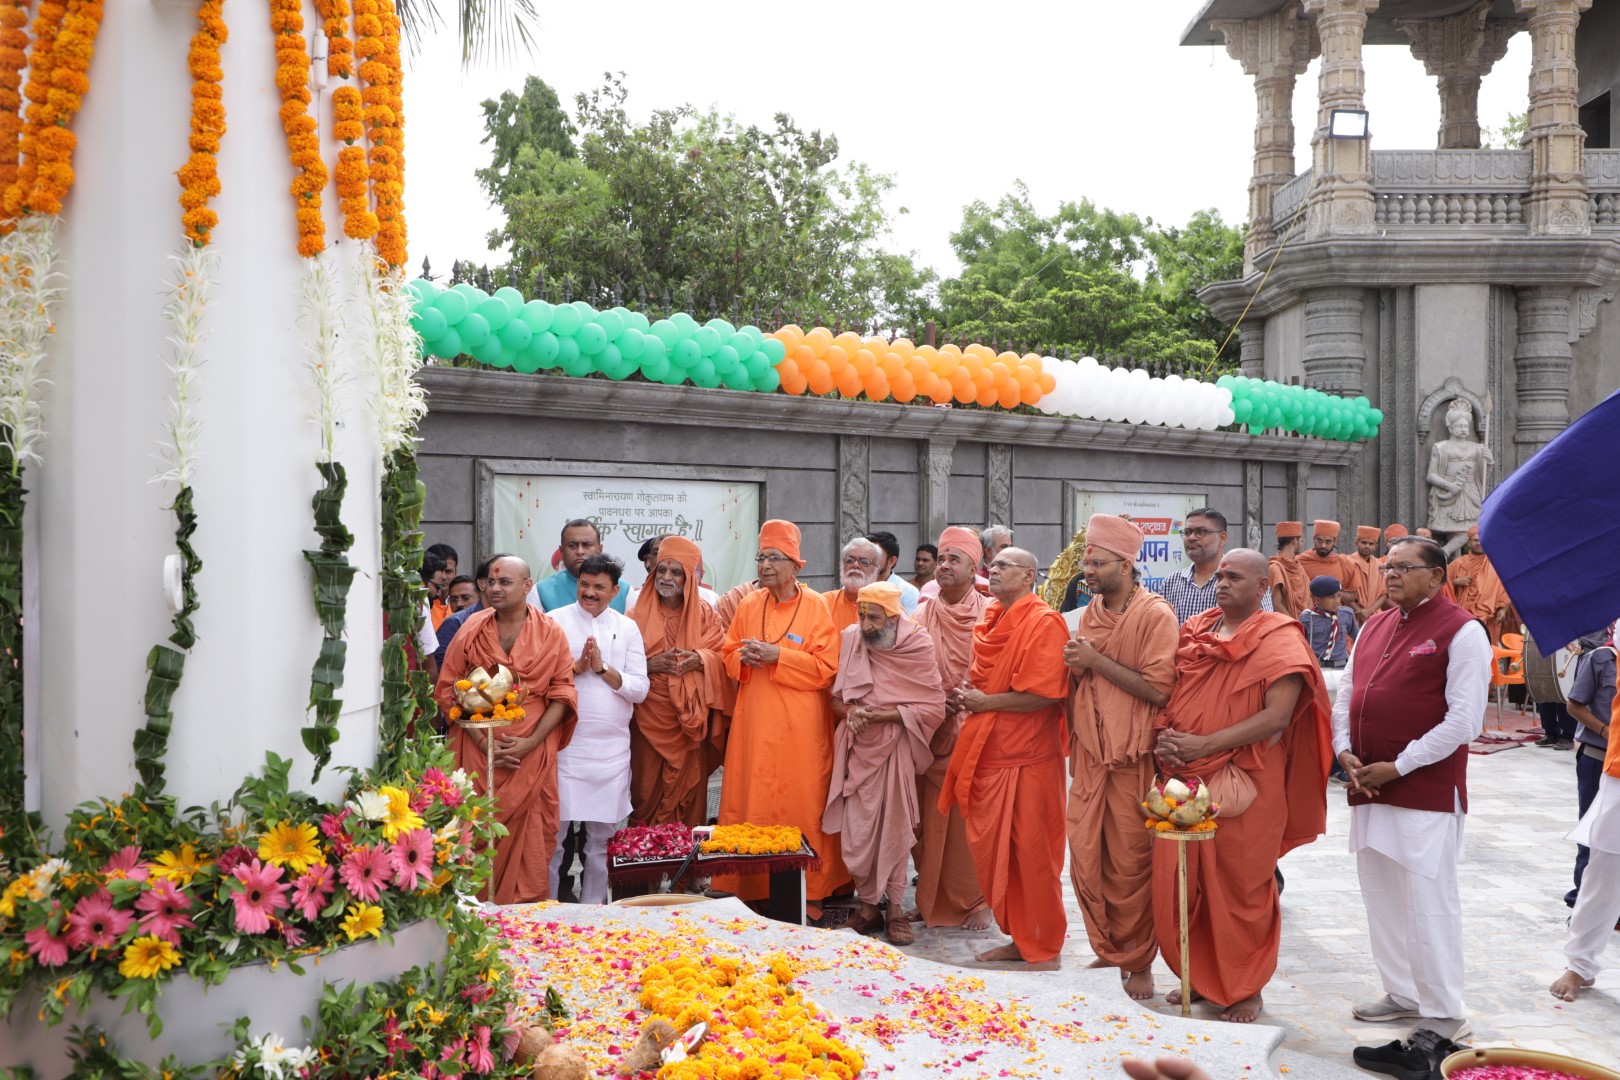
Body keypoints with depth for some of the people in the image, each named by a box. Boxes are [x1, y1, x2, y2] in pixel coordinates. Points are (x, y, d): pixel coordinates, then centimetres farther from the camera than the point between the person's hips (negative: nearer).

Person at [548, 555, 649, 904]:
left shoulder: (627, 628, 9)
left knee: (601, 836, 9)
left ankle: (592, 908, 21)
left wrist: (603, 668, -10)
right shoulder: (555, 622, 2)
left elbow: (640, 690, 2)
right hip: (563, 744, -2)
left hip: (612, 748, 3)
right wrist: (575, 668, -14)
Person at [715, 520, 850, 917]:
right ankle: (754, 888, 12)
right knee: (752, 805, 3)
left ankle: (811, 892, 9)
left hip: (800, 727, -3)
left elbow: (826, 666, -9)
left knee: (803, 805, 0)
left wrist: (776, 655, -17)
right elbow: (729, 656, 15)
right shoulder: (748, 606, 9)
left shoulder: (815, 606, -3)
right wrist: (745, 658, -7)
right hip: (754, 724, 4)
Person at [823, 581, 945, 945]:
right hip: (857, 747, 3)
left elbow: (933, 709, -10)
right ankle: (867, 905, 15)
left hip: (896, 748, -2)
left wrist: (882, 715, -17)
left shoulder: (918, 647, -8)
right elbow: (836, 696, 9)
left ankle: (896, 908, 9)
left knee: (895, 828, -1)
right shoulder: (850, 640, 0)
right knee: (856, 830, 2)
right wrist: (850, 713, -12)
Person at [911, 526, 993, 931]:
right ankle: (933, 896, 17)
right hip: (932, 729, 3)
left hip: (975, 731, -3)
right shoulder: (922, 615, 8)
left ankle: (976, 900, 10)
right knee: (931, 818, 6)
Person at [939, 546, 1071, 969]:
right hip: (987, 755, 8)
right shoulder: (990, 621, 15)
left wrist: (986, 702, -12)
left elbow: (1043, 694, -19)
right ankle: (1018, 939, 26)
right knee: (990, 852, 12)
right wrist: (966, 695, 7)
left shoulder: (1043, 622, -11)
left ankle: (1045, 950, 14)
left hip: (1028, 760, -8)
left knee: (1033, 855, 1)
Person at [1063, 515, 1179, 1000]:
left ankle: (1139, 964, 17)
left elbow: (1158, 689, -19)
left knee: (1131, 867, 2)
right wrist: (1077, 666, 1)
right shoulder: (1090, 614, 12)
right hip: (1089, 755, 6)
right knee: (1085, 861, 6)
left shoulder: (1155, 614, -11)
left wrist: (1098, 661, -16)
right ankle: (1109, 953, 22)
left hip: (1133, 759, -6)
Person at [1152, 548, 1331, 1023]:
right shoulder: (1193, 632, 12)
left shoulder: (1279, 640, -6)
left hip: (1242, 786, -5)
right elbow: (1168, 695, 17)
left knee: (1240, 890, 4)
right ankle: (1200, 979, 26)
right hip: (1182, 780, 5)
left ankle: (1246, 990, 21)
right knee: (1177, 885, 7)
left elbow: (1276, 717, -15)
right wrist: (1163, 735, -5)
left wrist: (1204, 745, -18)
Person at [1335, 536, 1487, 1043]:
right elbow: (1346, 691, 17)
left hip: (1427, 791, -7)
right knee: (1381, 899, 15)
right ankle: (1403, 992, 29)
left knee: (1428, 902, -3)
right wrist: (1343, 749, 0)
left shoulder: (1461, 631, -9)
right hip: (1369, 788, 7)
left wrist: (1399, 766, -15)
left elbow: (1464, 720, -15)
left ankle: (1443, 1016, 9)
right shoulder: (1374, 625, 13)